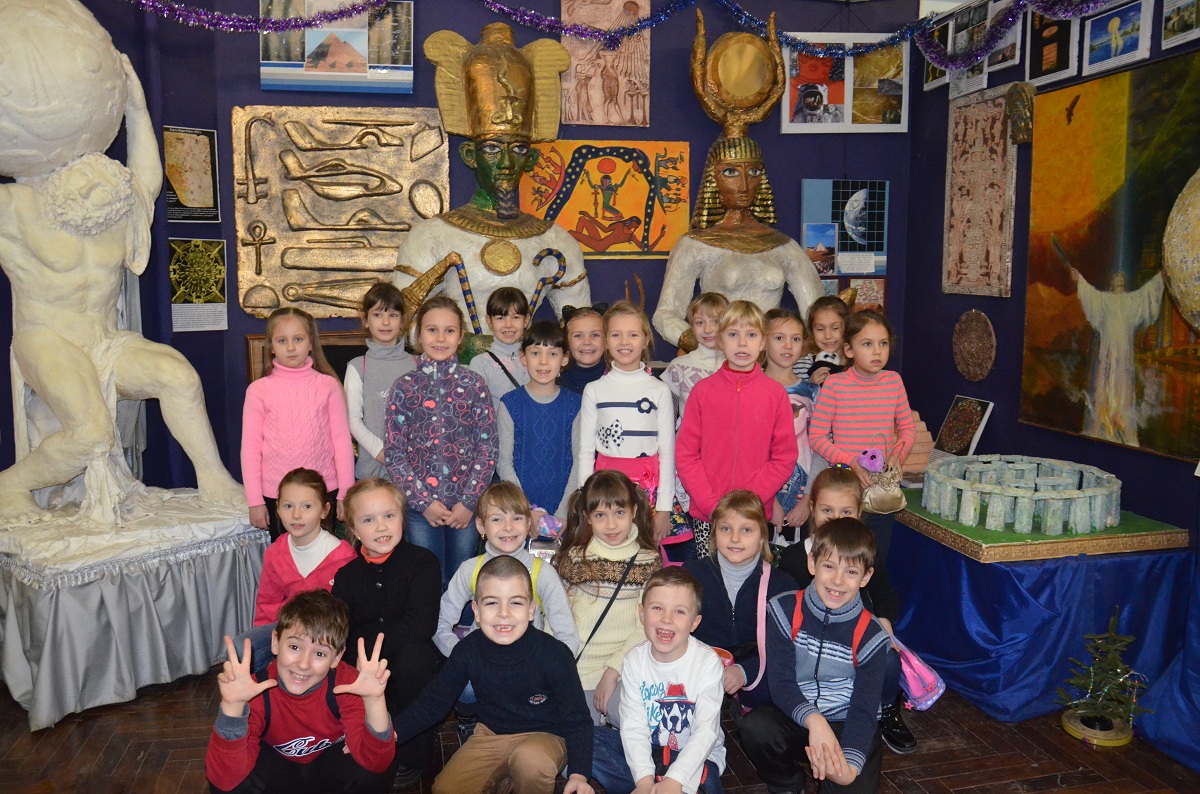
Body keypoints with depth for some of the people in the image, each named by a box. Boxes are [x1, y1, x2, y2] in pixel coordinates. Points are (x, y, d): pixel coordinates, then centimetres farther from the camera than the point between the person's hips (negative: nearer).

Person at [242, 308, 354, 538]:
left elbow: (342, 441, 0)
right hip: (276, 494, 0)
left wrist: (346, 493, -2)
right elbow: (250, 446, 1)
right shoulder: (259, 390, -1)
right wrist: (255, 501, -2)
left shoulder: (328, 386, -1)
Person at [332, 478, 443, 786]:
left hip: (412, 662, -3)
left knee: (412, 657, -35)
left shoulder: (422, 562, -9)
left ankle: (414, 752, -10)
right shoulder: (347, 573, 3)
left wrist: (365, 648, -22)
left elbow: (420, 625, -22)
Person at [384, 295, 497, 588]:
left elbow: (488, 447, -1)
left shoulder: (474, 384, 0)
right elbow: (393, 451, -1)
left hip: (465, 506, 0)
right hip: (420, 507, 0)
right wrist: (424, 501, -9)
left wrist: (469, 501, -9)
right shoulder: (405, 386, 1)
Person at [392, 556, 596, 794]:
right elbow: (434, 701, -2)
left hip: (544, 736, -4)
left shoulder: (553, 655, -22)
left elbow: (576, 719, -15)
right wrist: (393, 732, -18)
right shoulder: (468, 650, -12)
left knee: (530, 759, -35)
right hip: (491, 734, 4)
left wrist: (578, 775, -29)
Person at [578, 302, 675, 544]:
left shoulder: (659, 390, 4)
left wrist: (664, 508, -1)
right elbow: (585, 451, 8)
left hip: (648, 485, 0)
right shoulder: (594, 390, 6)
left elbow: (667, 451, 4)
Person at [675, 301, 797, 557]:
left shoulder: (775, 393, 2)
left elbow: (785, 458, 1)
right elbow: (685, 454, 1)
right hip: (706, 516, 0)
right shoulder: (703, 390, 2)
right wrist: (712, 504, -9)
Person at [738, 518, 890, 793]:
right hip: (796, 719, 1)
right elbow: (781, 683, -13)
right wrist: (813, 720, -33)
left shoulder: (870, 635, -10)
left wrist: (850, 766, -31)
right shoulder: (784, 610, -9)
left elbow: (864, 711, -12)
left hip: (846, 728, -1)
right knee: (754, 727, -29)